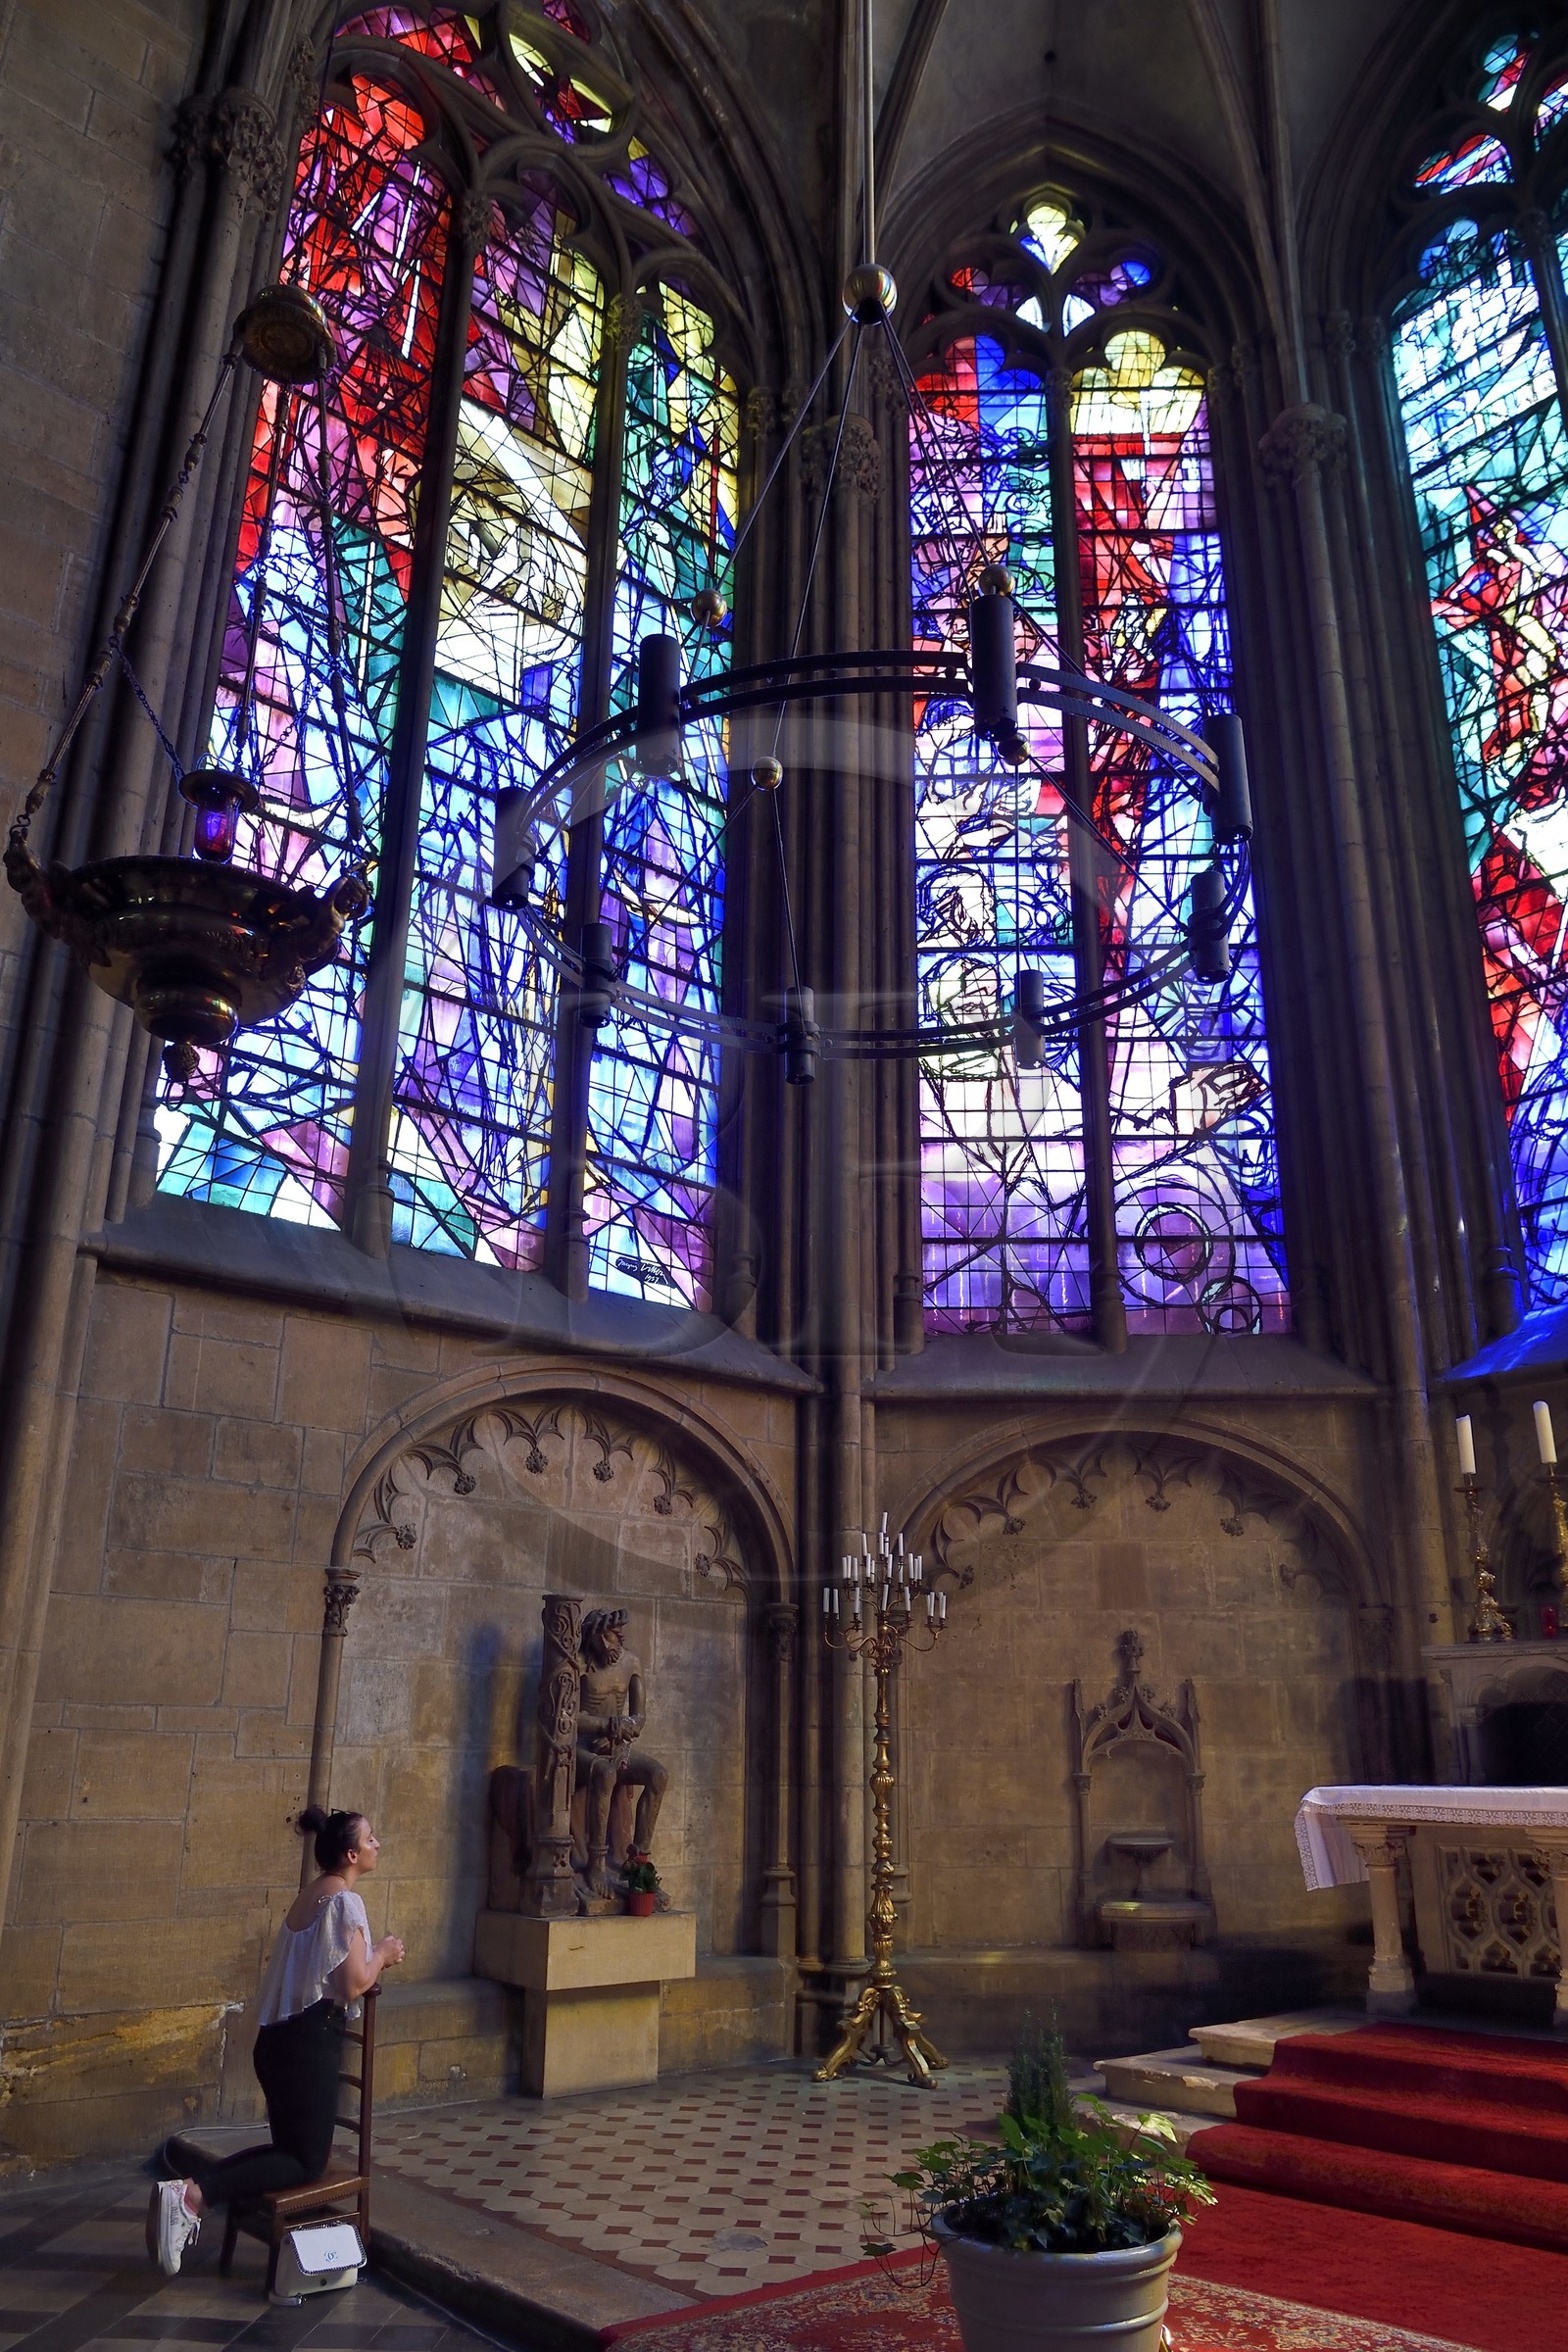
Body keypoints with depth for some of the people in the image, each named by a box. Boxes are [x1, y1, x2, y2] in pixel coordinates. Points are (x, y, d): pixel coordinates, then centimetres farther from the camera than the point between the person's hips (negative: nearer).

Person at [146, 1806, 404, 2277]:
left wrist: (372, 1956, 16)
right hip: (311, 2042, -9)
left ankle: (186, 2188, 4)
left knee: (290, 2147, 20)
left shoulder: (308, 1896, 14)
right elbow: (353, 1986, -17)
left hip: (279, 2037, 9)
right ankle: (194, 2196, -12)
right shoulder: (345, 1900, -15)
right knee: (308, 2162, 3)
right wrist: (382, 1955, 0)